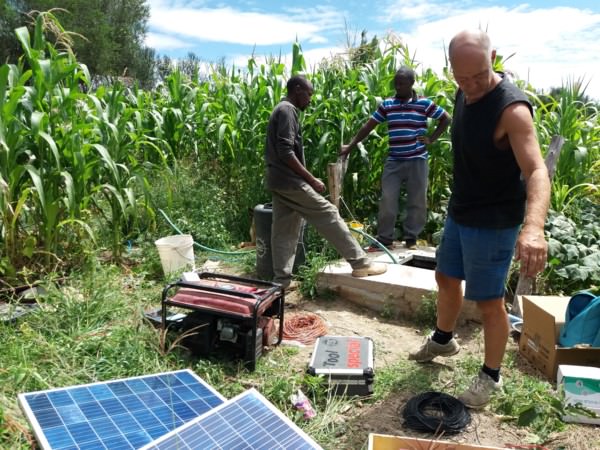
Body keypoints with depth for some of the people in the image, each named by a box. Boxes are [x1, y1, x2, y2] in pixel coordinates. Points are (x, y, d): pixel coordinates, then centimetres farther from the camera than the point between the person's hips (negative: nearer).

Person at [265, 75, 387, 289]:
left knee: (283, 231, 8)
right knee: (328, 215, -4)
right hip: (290, 181, -10)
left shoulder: (280, 110, 21)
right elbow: (286, 153, -21)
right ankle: (360, 263, 3)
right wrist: (311, 179, -17)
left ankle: (280, 283, 11)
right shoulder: (287, 110, -10)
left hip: (278, 181, 10)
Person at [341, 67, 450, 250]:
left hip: (417, 161, -1)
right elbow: (368, 126, 6)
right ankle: (384, 239, 9)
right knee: (387, 201, -1)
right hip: (394, 161, 2)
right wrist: (350, 146, 1)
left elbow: (446, 119, 9)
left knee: (417, 202, 5)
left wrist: (431, 139, -1)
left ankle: (411, 238, 18)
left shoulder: (424, 104, -1)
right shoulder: (387, 105, 5)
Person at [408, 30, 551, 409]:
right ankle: (443, 340, 46)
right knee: (446, 279, 22)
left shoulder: (511, 108, -25)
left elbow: (537, 171, -36)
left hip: (493, 222, -8)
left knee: (489, 302, 4)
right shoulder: (464, 94, 1)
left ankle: (491, 376, 26)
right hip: (460, 212, 8)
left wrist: (533, 226, -53)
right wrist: (458, 204, 15)